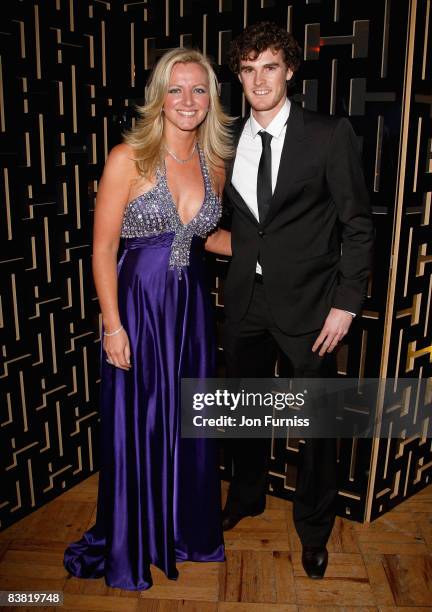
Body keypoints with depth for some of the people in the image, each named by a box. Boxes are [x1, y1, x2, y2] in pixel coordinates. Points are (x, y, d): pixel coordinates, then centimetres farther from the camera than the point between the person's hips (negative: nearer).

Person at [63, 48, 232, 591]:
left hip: (190, 306, 5)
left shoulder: (214, 164, 4)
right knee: (135, 427, 10)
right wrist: (112, 325, -13)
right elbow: (103, 248, -11)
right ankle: (128, 544, 36)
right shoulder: (128, 158, -12)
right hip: (137, 304, -4)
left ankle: (187, 528, 42)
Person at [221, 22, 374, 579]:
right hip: (245, 303, 4)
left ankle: (313, 528, 35)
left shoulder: (330, 136, -7)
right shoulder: (227, 142, 5)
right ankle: (247, 496, 46)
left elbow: (358, 225, -6)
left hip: (308, 305, -3)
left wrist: (346, 303, -11)